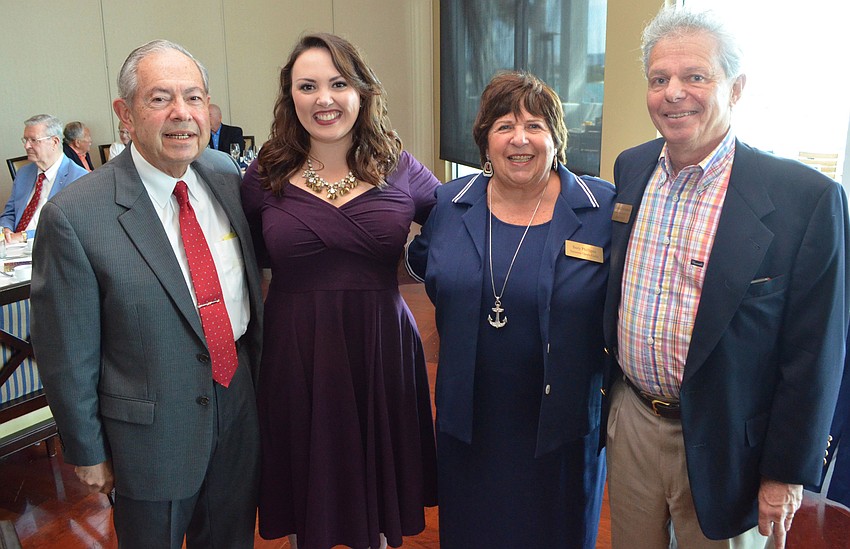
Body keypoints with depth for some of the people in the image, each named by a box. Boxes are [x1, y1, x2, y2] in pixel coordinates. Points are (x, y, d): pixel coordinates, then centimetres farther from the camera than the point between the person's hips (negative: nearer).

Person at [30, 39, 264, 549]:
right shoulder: (74, 216, -20)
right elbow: (67, 354, -12)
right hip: (154, 430, -4)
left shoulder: (226, 173, -4)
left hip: (241, 400, 5)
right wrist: (88, 452, -4)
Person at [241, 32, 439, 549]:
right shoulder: (266, 177, -2)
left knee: (377, 483, 19)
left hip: (381, 349, 0)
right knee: (306, 491, 18)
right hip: (294, 355, 0)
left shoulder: (400, 170, -2)